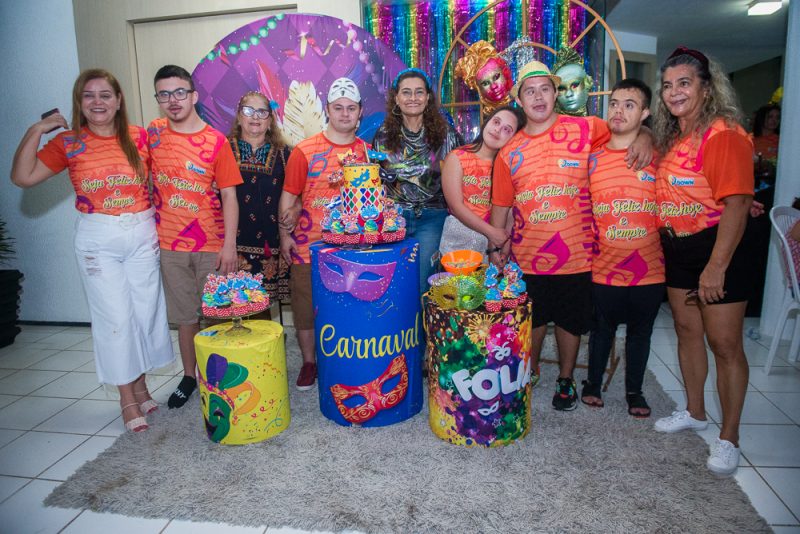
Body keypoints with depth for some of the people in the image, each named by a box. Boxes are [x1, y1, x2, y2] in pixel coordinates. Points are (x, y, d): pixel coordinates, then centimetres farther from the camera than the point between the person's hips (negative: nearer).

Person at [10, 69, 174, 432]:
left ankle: (140, 385, 27)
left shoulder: (139, 137, 1)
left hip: (143, 235, 1)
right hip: (97, 240, -1)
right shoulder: (69, 143, 0)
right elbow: (22, 177, -5)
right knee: (113, 317, 2)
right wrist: (36, 131, -9)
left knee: (146, 312, 8)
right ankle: (127, 397, 15)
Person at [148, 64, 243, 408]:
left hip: (212, 245, -2)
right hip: (170, 244, 3)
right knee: (185, 315, 13)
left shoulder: (216, 141, -6)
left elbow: (229, 196, -7)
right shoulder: (153, 133, 4)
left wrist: (229, 244, -13)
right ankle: (189, 375, 29)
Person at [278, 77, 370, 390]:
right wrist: (285, 233, -5)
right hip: (310, 245, -1)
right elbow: (289, 195, 0)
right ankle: (308, 362, 28)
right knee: (306, 306, 8)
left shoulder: (366, 151, 6)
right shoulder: (305, 150, -3)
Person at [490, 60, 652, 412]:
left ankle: (565, 379, 35)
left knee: (570, 320, 13)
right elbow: (501, 204, 8)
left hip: (576, 252, -1)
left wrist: (643, 139, -11)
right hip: (527, 256, 1)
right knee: (533, 319, 15)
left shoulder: (584, 129, -1)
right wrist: (496, 244, 0)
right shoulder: (509, 152, 5)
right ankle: (530, 372, 39)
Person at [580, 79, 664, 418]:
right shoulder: (592, 158, 1)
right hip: (604, 267, 0)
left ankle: (634, 391, 33)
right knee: (602, 329, 14)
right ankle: (593, 383, 35)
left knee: (640, 331, 14)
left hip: (649, 268, 0)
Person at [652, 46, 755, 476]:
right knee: (687, 331, 16)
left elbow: (736, 205, -20)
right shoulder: (670, 138, 10)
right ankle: (695, 412, 34)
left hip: (717, 249, -8)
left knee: (724, 343, -1)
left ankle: (729, 438, 13)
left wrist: (716, 267, -22)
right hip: (677, 248, 8)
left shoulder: (725, 135, -14)